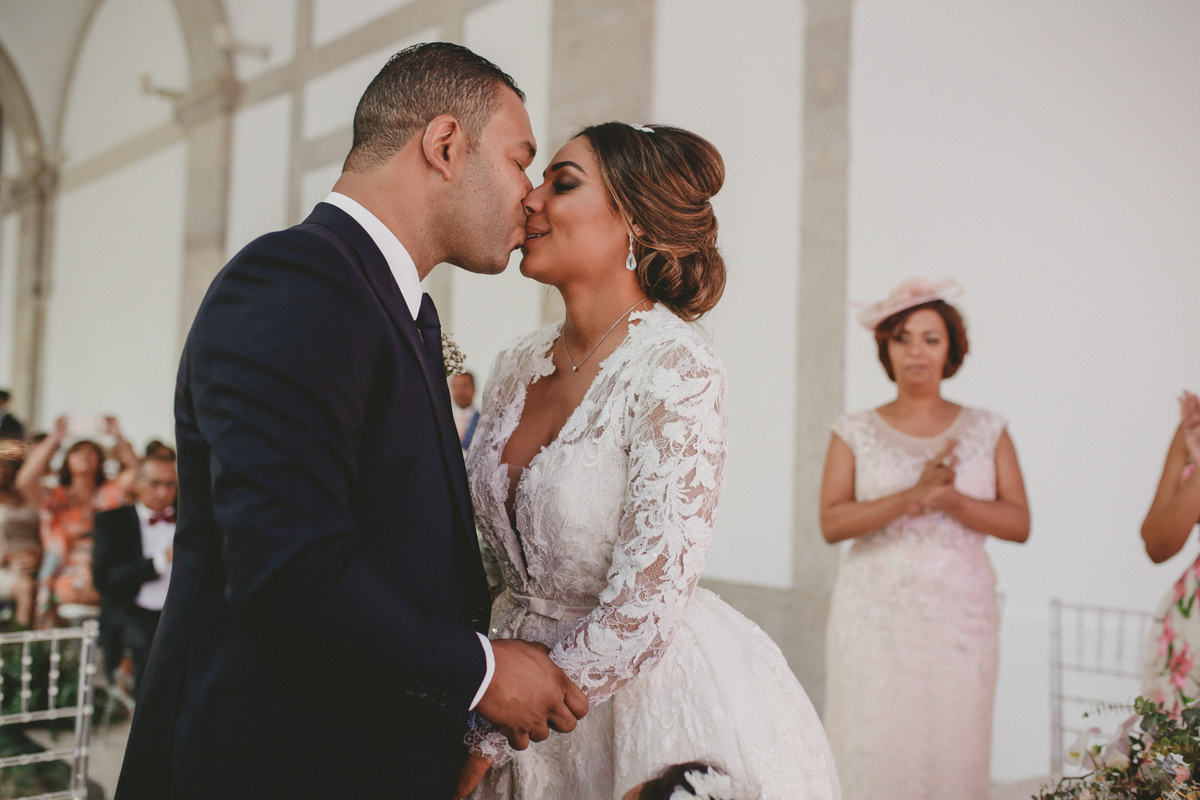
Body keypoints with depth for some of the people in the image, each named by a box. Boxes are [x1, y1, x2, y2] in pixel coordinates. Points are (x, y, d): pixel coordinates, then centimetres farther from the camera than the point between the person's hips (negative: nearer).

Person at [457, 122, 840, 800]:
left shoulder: (677, 371, -21)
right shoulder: (518, 368, -1)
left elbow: (641, 616, -24)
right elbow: (496, 556, 9)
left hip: (662, 693, -6)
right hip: (534, 680, 6)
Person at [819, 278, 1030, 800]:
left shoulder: (987, 431, 9)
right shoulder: (856, 433, 5)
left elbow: (1019, 523, 3)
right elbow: (831, 523, -6)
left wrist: (953, 500, -13)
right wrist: (913, 496, -16)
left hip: (960, 621, 1)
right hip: (875, 620, -1)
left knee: (952, 749, 1)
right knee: (872, 751, -2)